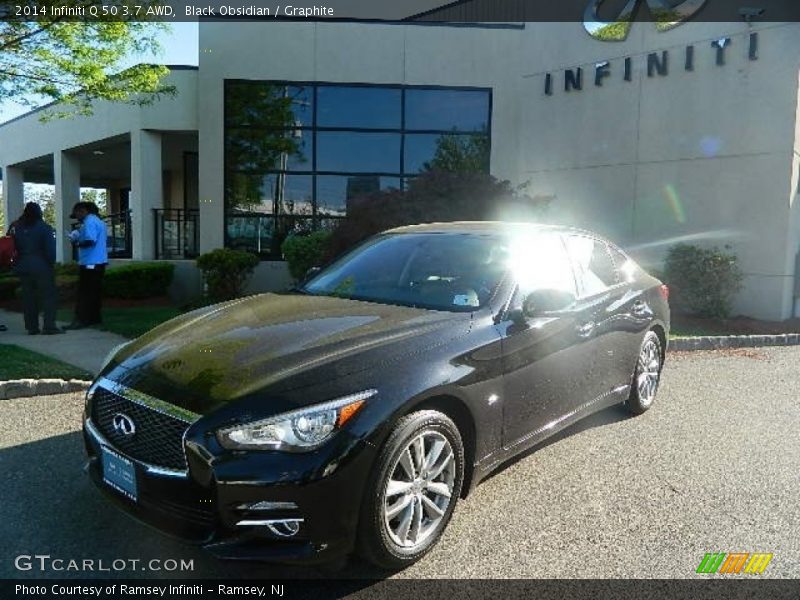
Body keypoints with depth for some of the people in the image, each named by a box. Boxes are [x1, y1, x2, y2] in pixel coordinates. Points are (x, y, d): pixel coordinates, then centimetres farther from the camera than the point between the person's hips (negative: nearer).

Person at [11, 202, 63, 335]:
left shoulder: (17, 227, 7)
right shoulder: (44, 227, -8)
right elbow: (50, 248, -10)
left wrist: (17, 264, 15)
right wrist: (51, 262, -1)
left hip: (23, 268, 5)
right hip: (41, 267, -5)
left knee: (28, 297, 9)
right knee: (49, 295, -2)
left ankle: (32, 327, 10)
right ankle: (49, 326, -9)